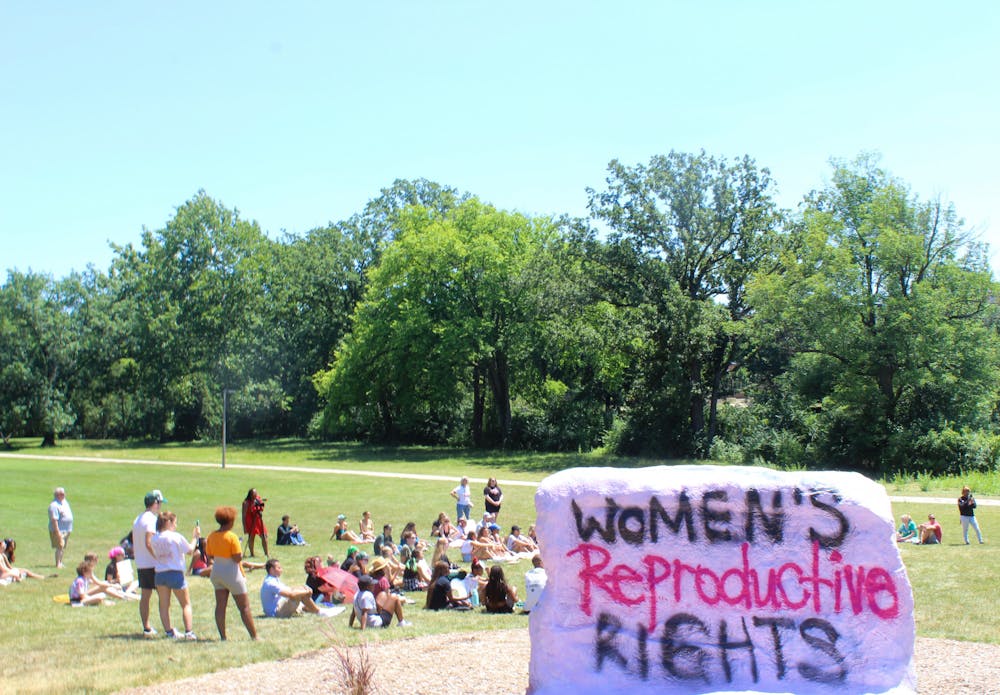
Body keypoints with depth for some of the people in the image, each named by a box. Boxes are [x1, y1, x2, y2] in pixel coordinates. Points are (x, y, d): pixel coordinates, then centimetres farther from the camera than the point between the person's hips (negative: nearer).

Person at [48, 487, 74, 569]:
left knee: (63, 547, 16)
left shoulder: (65, 501, 11)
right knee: (59, 547, -10)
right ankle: (58, 564, -5)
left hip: (67, 530, 9)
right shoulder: (54, 505, -18)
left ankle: (60, 563, 26)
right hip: (59, 530, -9)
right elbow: (54, 520, -23)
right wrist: (57, 532, -26)